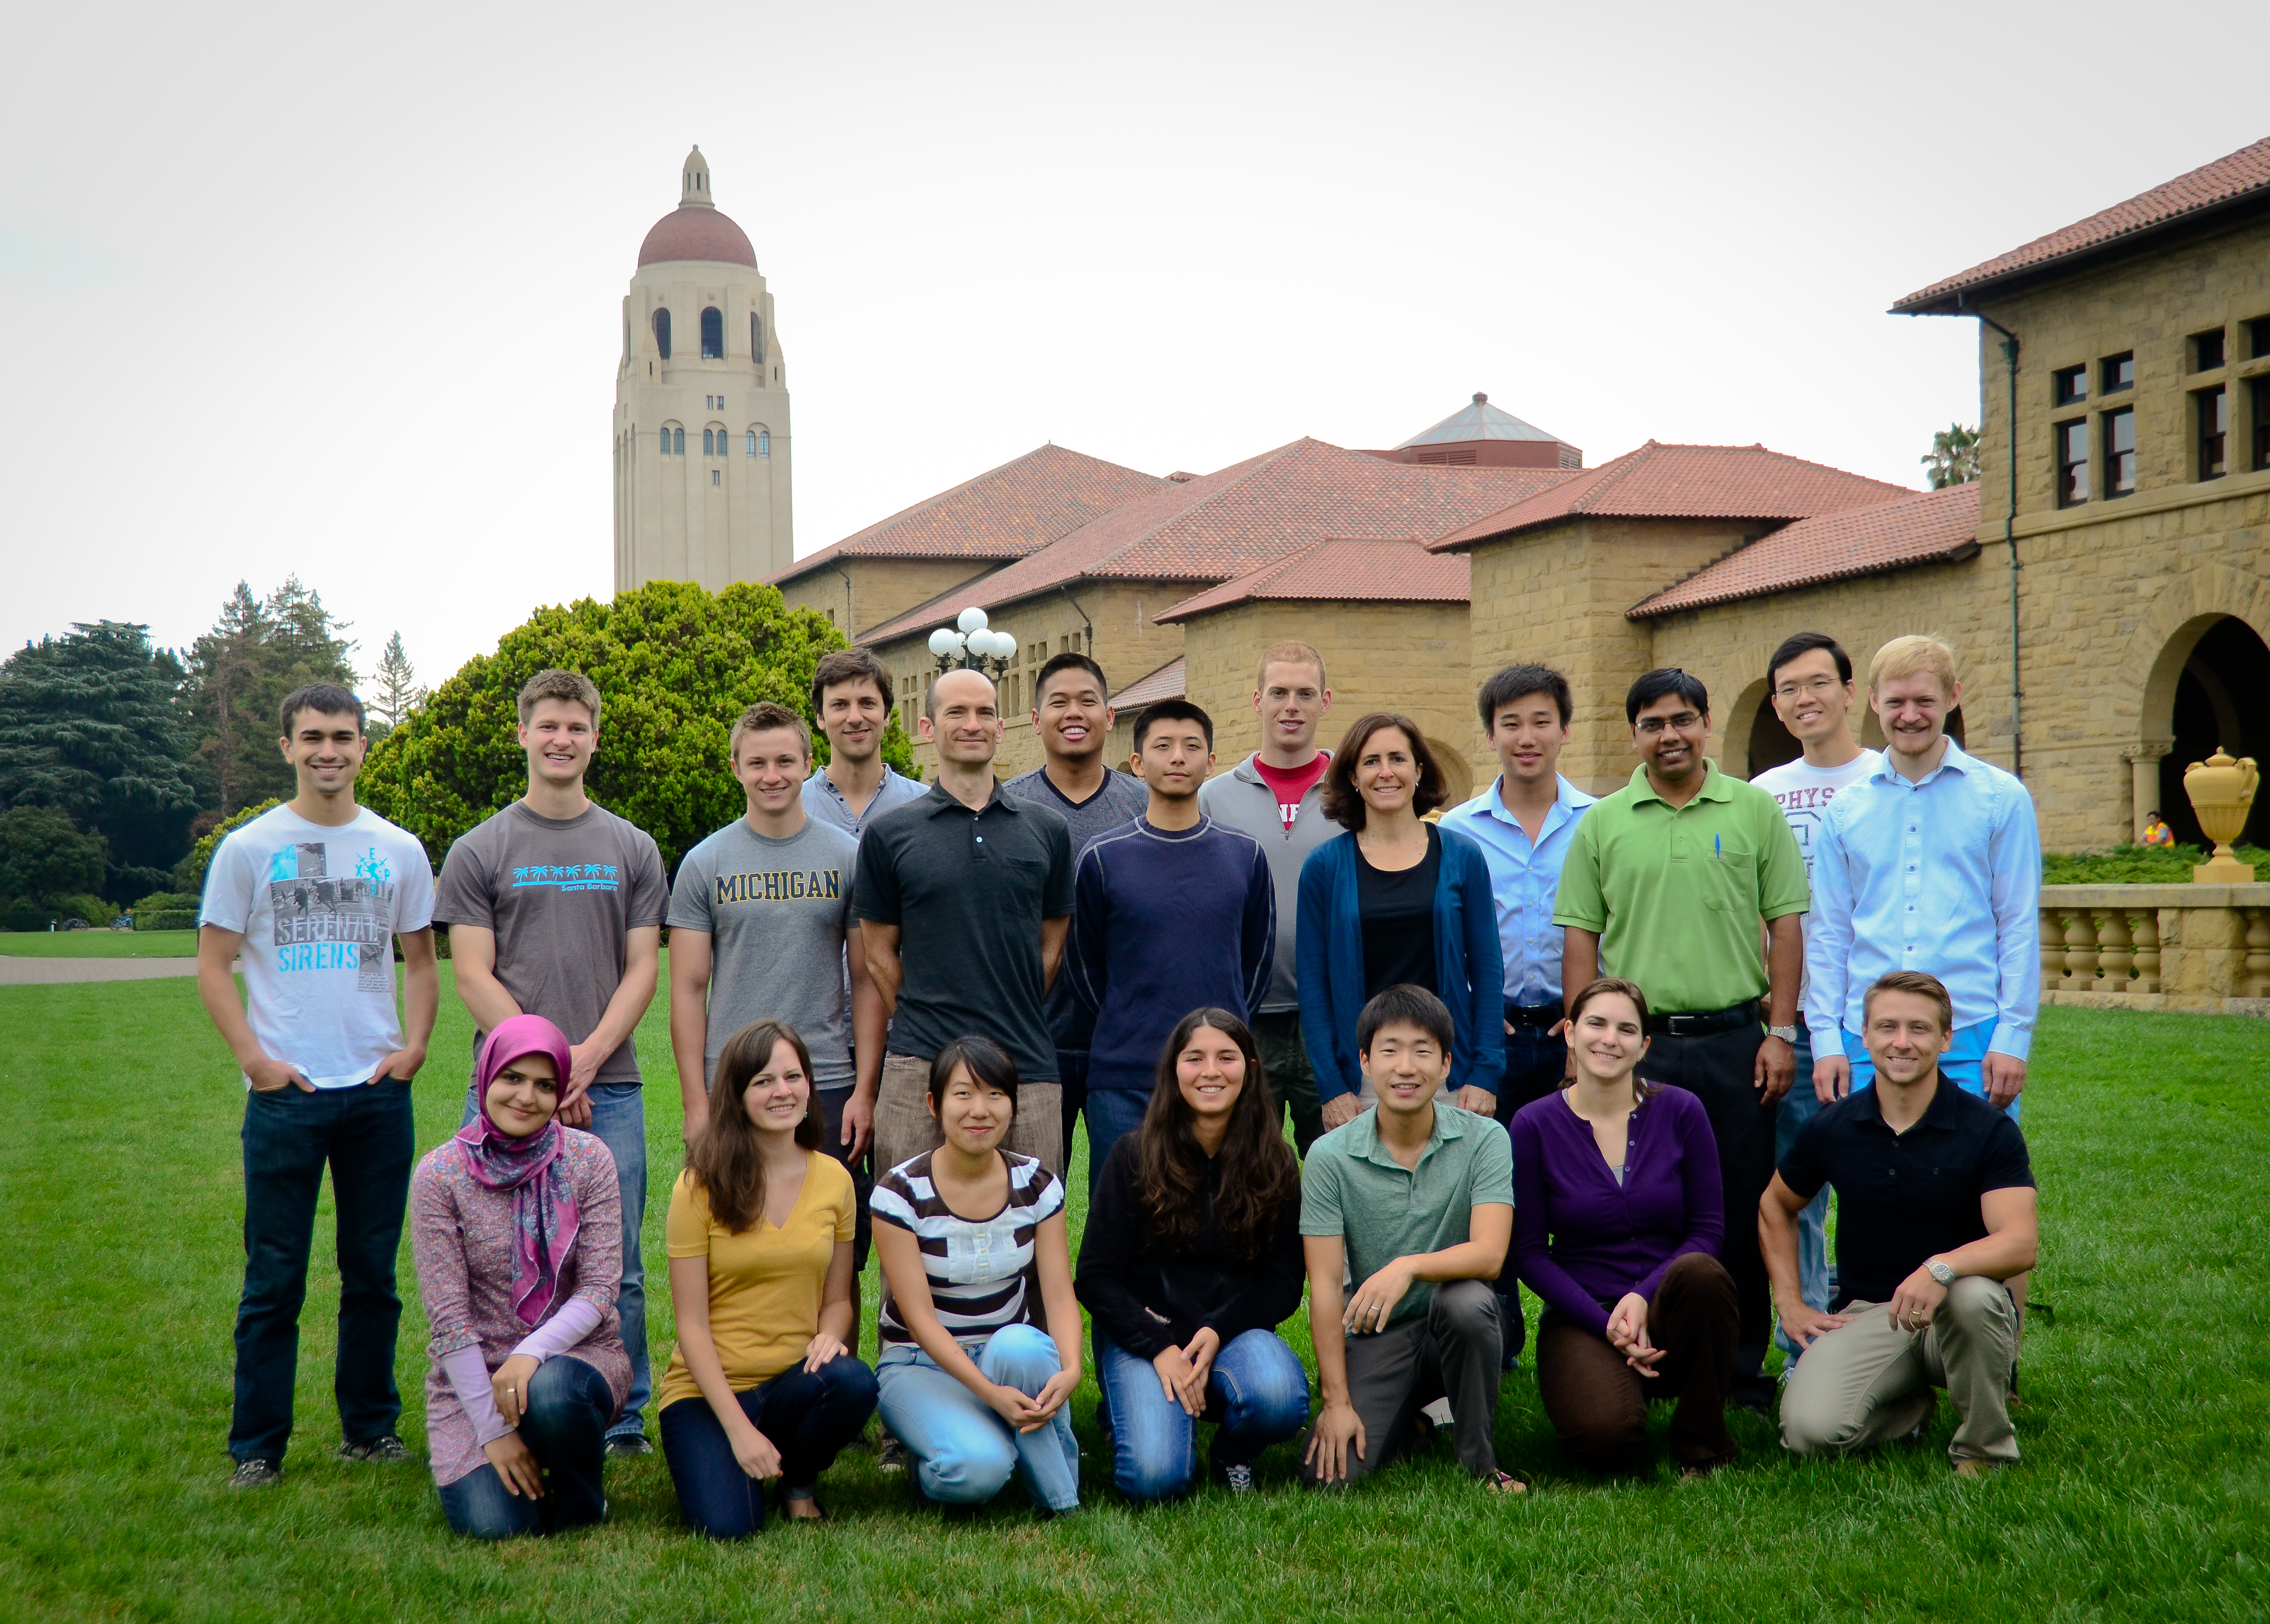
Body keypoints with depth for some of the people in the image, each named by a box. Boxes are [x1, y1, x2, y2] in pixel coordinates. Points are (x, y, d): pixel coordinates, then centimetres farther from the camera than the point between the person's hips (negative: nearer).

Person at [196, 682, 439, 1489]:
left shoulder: (399, 850, 8)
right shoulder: (248, 848, 1)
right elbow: (213, 965, 2)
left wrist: (414, 1045, 0)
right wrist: (253, 1056, -9)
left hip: (379, 1090, 3)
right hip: (285, 1091, -2)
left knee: (374, 1271, 10)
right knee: (274, 1278, 1)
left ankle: (371, 1428, 22)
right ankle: (256, 1447, 10)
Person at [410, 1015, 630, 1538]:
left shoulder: (589, 1160, -5)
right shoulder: (439, 1175, -8)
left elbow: (599, 1290, -8)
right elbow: (448, 1314, -10)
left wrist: (532, 1353, -26)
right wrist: (493, 1430, -15)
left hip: (576, 1354, 0)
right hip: (471, 1372, 0)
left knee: (550, 1395, -36)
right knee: (493, 1521, -21)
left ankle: (582, 1496, -2)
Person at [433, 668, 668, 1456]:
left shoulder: (633, 849, 11)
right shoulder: (480, 851, 6)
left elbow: (643, 970, 6)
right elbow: (474, 979, 0)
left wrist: (588, 1056, -9)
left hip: (609, 1086, 1)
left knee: (615, 1268, 4)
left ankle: (622, 1424, 13)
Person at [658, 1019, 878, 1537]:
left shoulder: (834, 1179, 3)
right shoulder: (701, 1187, -8)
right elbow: (692, 1325, -9)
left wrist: (829, 1336, -13)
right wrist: (738, 1429, -16)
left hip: (794, 1380, 3)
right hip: (708, 1389, -3)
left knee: (853, 1383, -32)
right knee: (728, 1526, -25)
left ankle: (799, 1481, 1)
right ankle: (723, 1459, 12)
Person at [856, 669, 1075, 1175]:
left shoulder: (1048, 829, 10)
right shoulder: (889, 834, 4)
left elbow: (1052, 946, 14)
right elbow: (880, 955, 8)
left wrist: (1010, 1023, 9)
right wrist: (926, 1024, 5)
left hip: (1027, 1067, 2)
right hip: (920, 1069, -2)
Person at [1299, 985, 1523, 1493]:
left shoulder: (1484, 1140, -7)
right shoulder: (1330, 1156, -7)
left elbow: (1489, 1253, -19)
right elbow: (1326, 1285, -8)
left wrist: (1410, 1266, -38)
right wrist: (1336, 1402, -14)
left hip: (1454, 1333, 0)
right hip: (1373, 1337, 1)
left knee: (1465, 1300, -35)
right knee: (1332, 1474, -20)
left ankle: (1481, 1461, -10)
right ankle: (1407, 1421, 17)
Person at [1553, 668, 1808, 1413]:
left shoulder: (1755, 811, 5)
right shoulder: (1602, 824, 6)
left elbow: (1785, 925, 4)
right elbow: (1580, 937, 6)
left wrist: (1780, 1032, -2)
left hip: (1734, 1040, 0)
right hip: (1635, 1044, 0)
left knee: (1742, 1210, 4)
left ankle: (1742, 1375, 15)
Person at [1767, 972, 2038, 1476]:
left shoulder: (1989, 1129, -8)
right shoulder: (1833, 1128, 1)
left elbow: (2021, 1242, -19)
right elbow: (1775, 1207, 19)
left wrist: (1941, 1268, -37)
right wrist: (1790, 1302, 9)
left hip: (1956, 1317, -2)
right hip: (1865, 1313, 2)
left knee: (1974, 1295, -39)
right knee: (1809, 1431, -25)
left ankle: (1985, 1446, -10)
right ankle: (1908, 1405, 11)